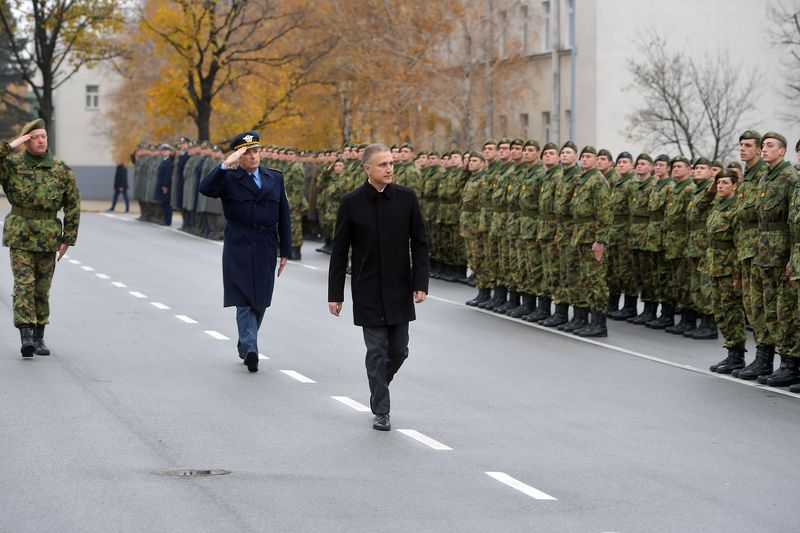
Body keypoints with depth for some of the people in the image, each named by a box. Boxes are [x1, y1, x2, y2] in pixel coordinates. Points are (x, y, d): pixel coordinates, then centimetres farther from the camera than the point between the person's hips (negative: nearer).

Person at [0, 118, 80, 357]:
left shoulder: (61, 170, 1)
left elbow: (73, 205, 5)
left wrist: (68, 239, 2)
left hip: (48, 237, 2)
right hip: (19, 235, -2)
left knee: (42, 288, 9)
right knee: (24, 283, -13)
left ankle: (39, 337, 20)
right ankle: (26, 337, -19)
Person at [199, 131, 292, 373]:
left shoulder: (275, 178, 12)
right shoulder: (229, 179, 1)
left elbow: (284, 217, 13)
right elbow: (206, 188, -19)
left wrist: (285, 251, 9)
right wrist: (225, 165, -28)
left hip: (266, 249, 4)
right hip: (239, 249, -4)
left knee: (260, 302, 9)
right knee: (244, 301, -9)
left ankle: (246, 346, 24)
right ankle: (249, 349, -14)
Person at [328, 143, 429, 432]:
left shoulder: (406, 197, -2)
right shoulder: (352, 203, -6)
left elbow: (419, 243, 3)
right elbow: (339, 252, -1)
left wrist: (420, 283, -5)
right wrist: (335, 294, -2)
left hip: (399, 289, 2)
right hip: (368, 291, -2)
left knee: (398, 350, 6)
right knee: (377, 351, -1)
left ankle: (379, 387, 35)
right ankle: (381, 411, 9)